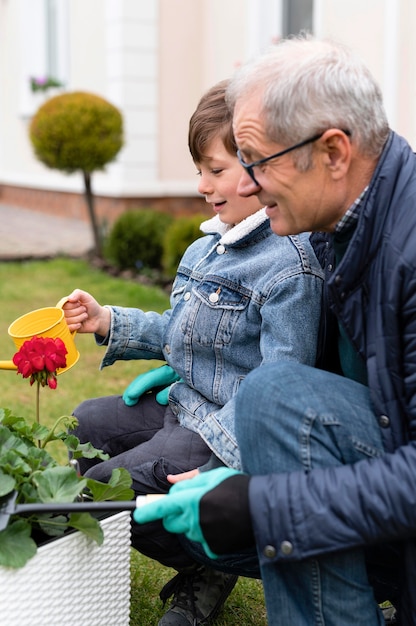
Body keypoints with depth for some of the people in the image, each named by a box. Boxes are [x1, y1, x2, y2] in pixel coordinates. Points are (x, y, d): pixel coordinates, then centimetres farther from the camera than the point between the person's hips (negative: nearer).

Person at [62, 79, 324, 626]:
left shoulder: (290, 265, -24)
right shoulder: (212, 244, 7)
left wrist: (220, 464, -32)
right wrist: (109, 323, 9)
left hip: (234, 431, -11)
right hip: (186, 403, 11)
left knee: (101, 491, -17)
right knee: (85, 426, 22)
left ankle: (210, 571, 7)